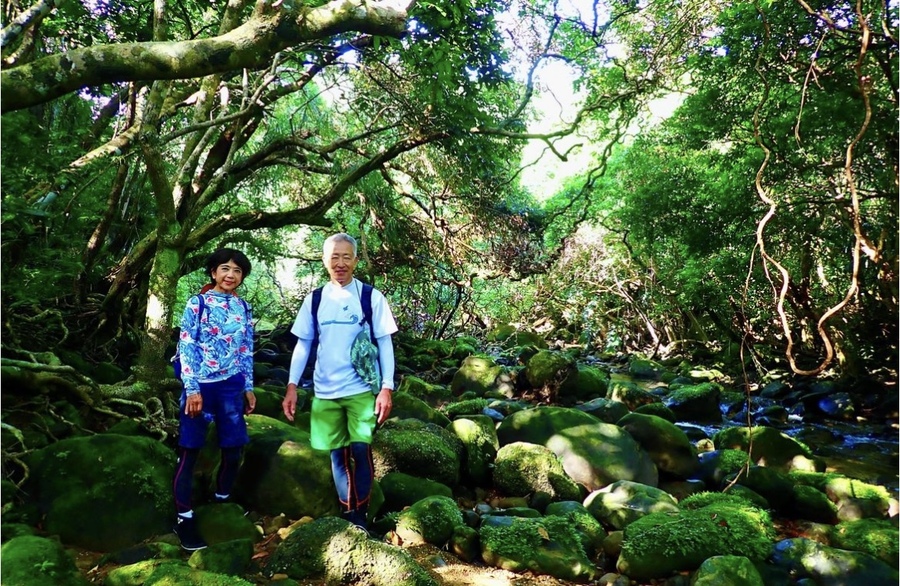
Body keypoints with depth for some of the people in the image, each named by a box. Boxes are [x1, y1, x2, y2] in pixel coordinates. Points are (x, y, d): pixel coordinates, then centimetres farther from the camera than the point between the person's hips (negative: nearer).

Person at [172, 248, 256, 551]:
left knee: (233, 450, 10)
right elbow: (185, 347, -8)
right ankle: (184, 518, 14)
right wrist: (192, 389, -14)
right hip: (201, 385, -4)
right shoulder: (197, 304, -4)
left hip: (232, 387, 5)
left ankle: (222, 502, 31)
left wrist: (249, 387, 11)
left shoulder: (244, 308, 9)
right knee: (190, 451, 3)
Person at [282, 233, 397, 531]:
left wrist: (386, 387, -10)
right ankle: (347, 513, 23)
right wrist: (291, 386, 4)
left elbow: (385, 343, -3)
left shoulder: (372, 297, -3)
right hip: (325, 391, 3)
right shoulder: (314, 300, 5)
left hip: (361, 389, -3)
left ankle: (361, 515, 8)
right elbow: (303, 345, 10)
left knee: (360, 449, -8)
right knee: (337, 453, 10)